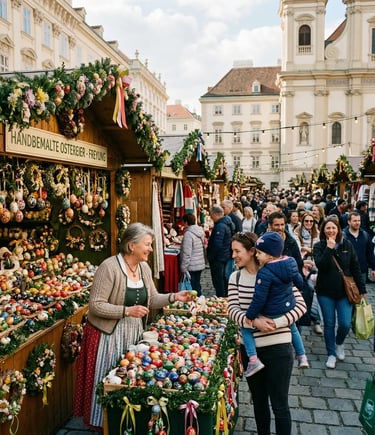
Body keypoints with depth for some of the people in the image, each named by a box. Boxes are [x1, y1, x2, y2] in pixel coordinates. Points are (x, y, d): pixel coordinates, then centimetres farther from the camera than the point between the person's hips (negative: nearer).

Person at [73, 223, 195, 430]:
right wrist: (127, 311, -25)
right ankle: (102, 424, 26)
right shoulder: (109, 267, -20)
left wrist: (174, 297, -5)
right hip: (109, 335, -6)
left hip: (134, 333, 7)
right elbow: (95, 305, -21)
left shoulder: (144, 267, 3)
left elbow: (151, 299, 10)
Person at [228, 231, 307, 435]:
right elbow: (233, 309, -7)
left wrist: (276, 323, -24)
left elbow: (301, 305, -11)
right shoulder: (235, 277, 1)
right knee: (258, 401, 21)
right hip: (249, 347, 4)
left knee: (279, 404, 8)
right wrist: (253, 321, -25)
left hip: (277, 347, -4)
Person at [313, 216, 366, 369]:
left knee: (345, 324, -4)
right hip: (326, 292, -1)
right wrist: (329, 248, -24)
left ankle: (339, 344, 29)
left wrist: (361, 289, 3)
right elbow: (320, 265, -20)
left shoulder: (347, 245, 0)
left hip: (345, 291, 1)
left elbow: (355, 268, 3)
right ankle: (331, 354, 25)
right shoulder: (319, 246, -4)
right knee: (329, 324, 7)